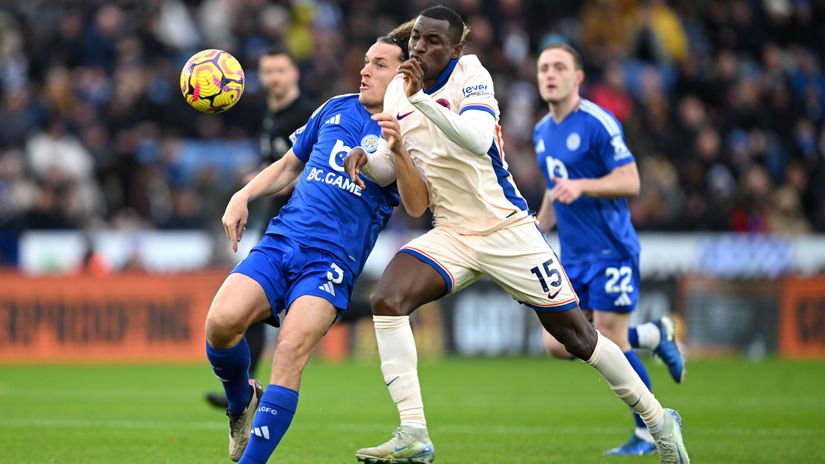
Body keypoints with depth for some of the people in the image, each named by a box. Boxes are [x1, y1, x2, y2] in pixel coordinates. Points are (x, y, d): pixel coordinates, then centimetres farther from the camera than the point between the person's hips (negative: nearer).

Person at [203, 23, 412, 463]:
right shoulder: (336, 109, 16)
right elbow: (289, 166, 30)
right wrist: (243, 196, 14)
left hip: (332, 261, -4)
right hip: (280, 241, 4)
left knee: (291, 351, -26)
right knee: (221, 320, -21)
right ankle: (241, 401, 10)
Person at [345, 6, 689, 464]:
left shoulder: (470, 74, -12)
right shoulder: (398, 91, 5)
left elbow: (477, 140, -31)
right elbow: (390, 168, 15)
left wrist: (421, 99, -38)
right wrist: (366, 158, -6)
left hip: (507, 231, -5)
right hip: (451, 235, 5)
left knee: (577, 336, 1)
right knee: (386, 301, -21)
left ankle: (657, 418, 20)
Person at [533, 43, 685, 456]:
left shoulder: (598, 123, -13)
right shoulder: (542, 132, 12)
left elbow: (630, 182, -17)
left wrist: (582, 186, -30)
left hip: (611, 251, -8)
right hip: (573, 256, 8)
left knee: (610, 347, -8)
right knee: (558, 344, 0)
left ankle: (648, 433, 9)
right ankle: (654, 336, 19)